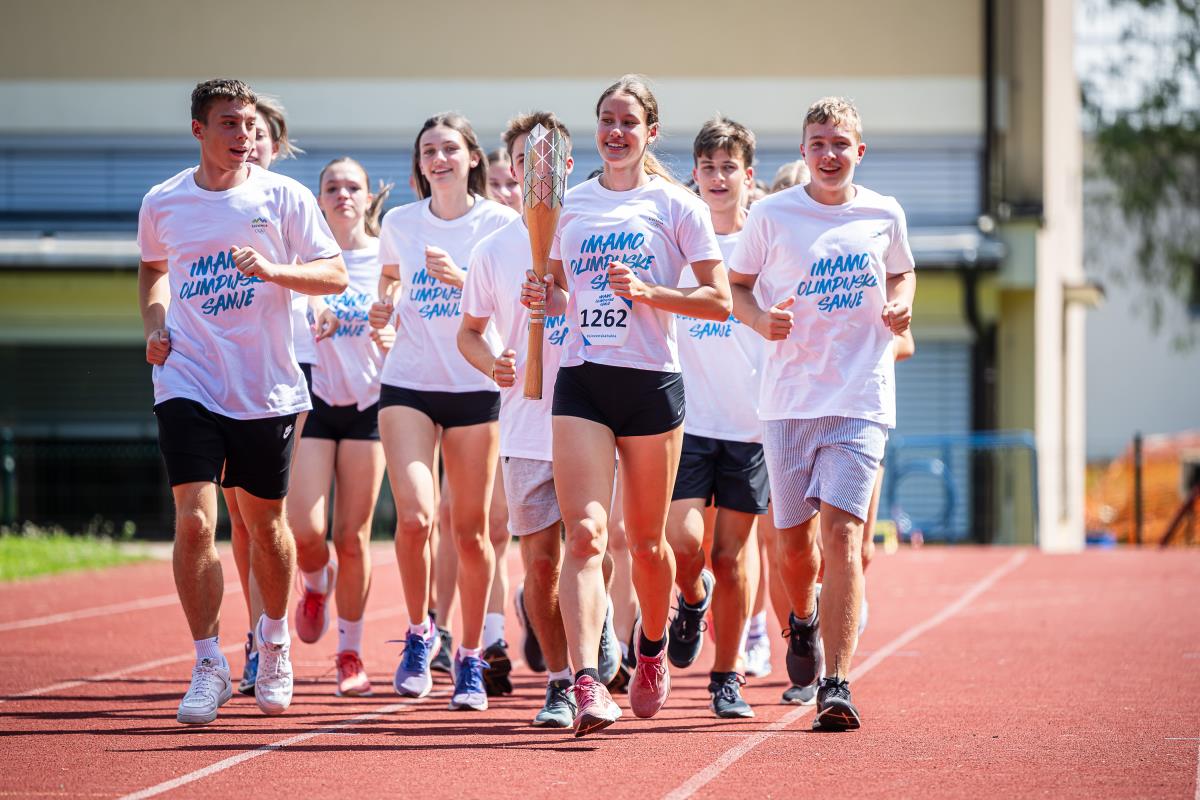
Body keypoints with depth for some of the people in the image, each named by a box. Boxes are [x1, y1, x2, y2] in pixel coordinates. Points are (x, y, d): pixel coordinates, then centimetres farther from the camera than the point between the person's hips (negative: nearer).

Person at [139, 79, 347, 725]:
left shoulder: (283, 197, -2)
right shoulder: (162, 203, 4)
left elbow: (335, 274, -2)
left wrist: (272, 269, -18)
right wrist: (153, 325, 7)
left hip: (266, 390, 0)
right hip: (188, 382, 0)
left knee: (264, 523, 10)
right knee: (193, 520, -13)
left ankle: (274, 640, 35)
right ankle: (208, 665, -3)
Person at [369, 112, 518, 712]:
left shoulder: (500, 222, -1)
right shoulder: (399, 222, 7)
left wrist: (462, 278, -21)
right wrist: (383, 305, 2)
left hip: (474, 386, -1)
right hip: (407, 383, 1)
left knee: (470, 530, 2)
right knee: (414, 516, -17)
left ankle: (471, 659, 16)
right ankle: (418, 632, 7)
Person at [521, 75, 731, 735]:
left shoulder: (675, 204, 1)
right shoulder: (569, 205, 12)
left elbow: (719, 301, -2)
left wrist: (648, 291, -15)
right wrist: (548, 297, 0)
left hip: (651, 382, -2)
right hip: (581, 381, 2)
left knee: (646, 541, 9)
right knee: (584, 533, -14)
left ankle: (653, 651, 37)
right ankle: (587, 684, -24)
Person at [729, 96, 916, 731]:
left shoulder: (884, 215, 5)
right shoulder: (772, 215, 1)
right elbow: (736, 285, 11)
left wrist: (902, 305, 2)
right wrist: (760, 318, -10)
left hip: (862, 399, -1)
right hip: (789, 398, 1)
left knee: (841, 531, -14)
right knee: (793, 540, 5)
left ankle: (836, 685, -16)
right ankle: (803, 620, 41)